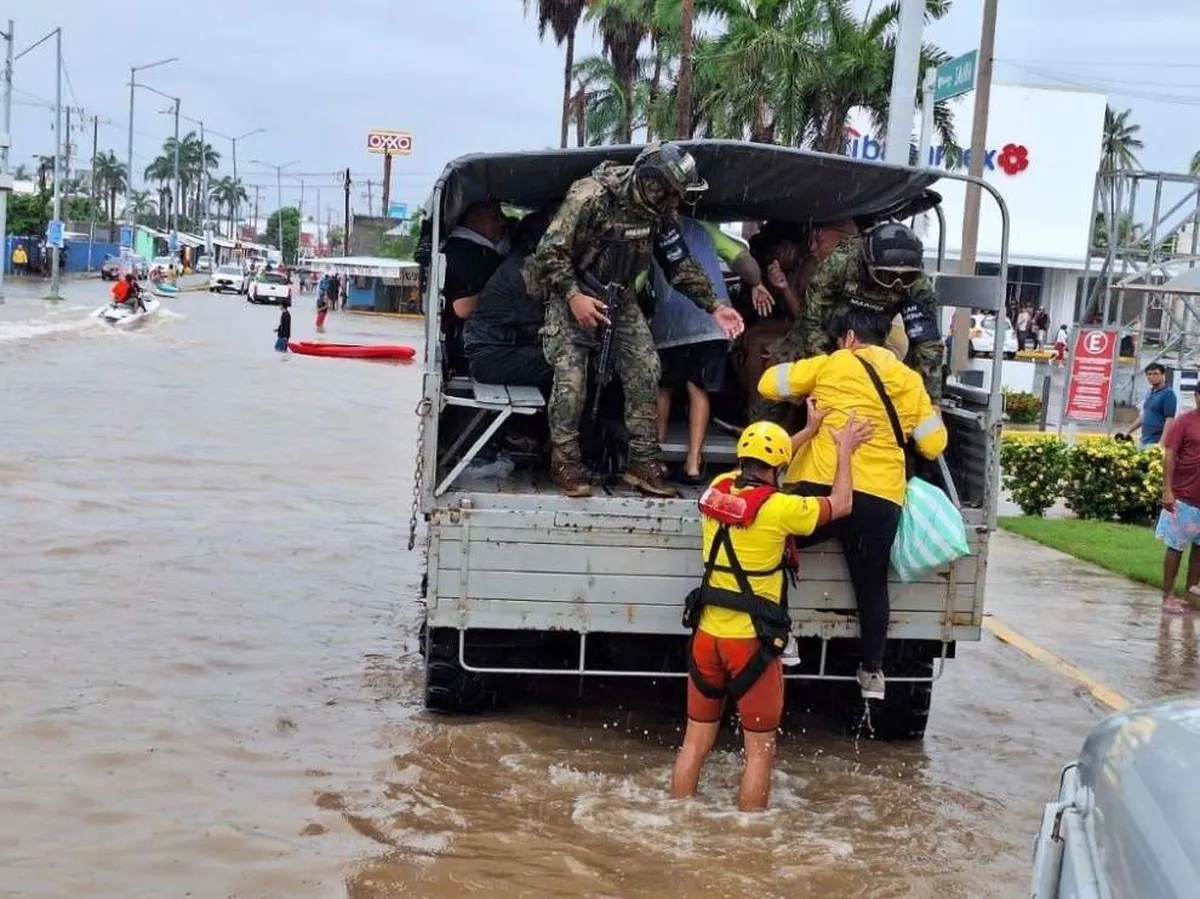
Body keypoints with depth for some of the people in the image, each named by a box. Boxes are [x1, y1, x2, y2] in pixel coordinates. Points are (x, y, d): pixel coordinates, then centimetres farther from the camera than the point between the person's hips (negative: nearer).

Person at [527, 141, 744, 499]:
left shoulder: (660, 212, -9)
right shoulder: (591, 197, -28)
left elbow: (681, 265, 2)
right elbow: (551, 251, -24)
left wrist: (715, 307, -3)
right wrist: (574, 297, -32)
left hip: (620, 296, 6)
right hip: (572, 294, -5)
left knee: (645, 368, -5)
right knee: (570, 374, -17)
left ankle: (643, 463, 2)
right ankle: (565, 463, -3)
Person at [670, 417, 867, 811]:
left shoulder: (717, 490, 1)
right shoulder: (779, 508, -14)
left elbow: (759, 466, 22)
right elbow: (841, 504, 1)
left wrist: (811, 430, 28)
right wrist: (844, 450, 15)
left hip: (707, 634, 5)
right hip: (752, 642, -5)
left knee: (695, 743, 15)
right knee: (759, 750, 7)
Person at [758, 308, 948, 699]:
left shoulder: (831, 365, 6)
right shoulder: (910, 381, 13)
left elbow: (768, 383, 8)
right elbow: (934, 446, 12)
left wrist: (805, 396, 27)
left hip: (825, 487, -3)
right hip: (881, 498, 3)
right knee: (872, 583, 18)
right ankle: (872, 670, 24)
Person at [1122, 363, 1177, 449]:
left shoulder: (1168, 393, -8)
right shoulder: (1150, 393, 17)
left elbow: (1169, 420, -15)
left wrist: (1161, 443, -22)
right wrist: (1127, 432, 24)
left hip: (1156, 442, -8)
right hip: (1145, 441, 8)